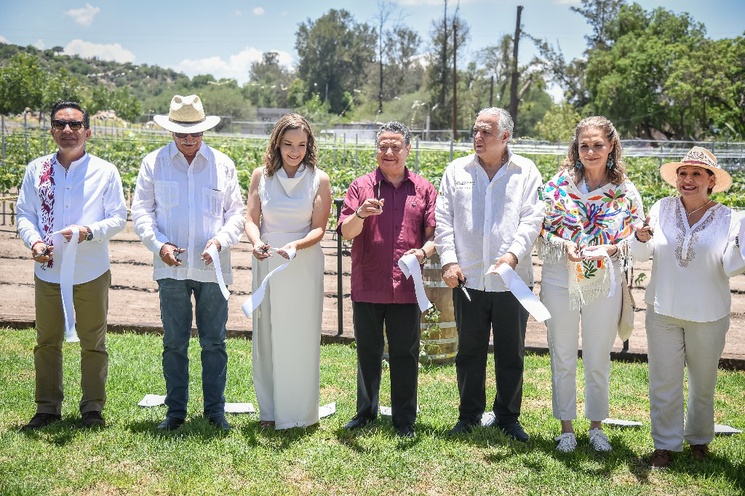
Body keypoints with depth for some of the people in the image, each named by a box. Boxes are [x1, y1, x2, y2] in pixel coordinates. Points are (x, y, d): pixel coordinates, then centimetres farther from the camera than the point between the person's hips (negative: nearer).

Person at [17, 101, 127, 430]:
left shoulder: (105, 171, -2)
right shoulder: (37, 170, 4)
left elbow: (118, 218, -3)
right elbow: (24, 214, 5)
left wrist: (90, 232, -22)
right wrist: (34, 242, -14)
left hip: (91, 273, -2)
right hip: (48, 272, 2)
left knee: (93, 343, 8)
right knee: (47, 342, 12)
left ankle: (92, 408, 22)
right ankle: (47, 407, 26)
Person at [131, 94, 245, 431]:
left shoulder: (223, 164, 7)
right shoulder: (154, 163, 5)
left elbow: (236, 213, 8)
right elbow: (141, 211, 5)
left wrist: (220, 240, -11)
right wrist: (159, 245, -10)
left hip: (212, 268, 0)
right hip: (171, 268, 0)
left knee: (214, 342, 5)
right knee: (174, 343, 7)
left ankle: (215, 410, 17)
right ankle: (175, 410, 19)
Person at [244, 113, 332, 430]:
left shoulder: (319, 179, -2)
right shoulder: (261, 176, 3)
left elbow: (319, 229, -5)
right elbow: (251, 219, 2)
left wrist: (296, 245, -24)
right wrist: (256, 242, -19)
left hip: (304, 265, -2)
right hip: (267, 263, 2)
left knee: (301, 337, 2)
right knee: (266, 335, 7)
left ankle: (298, 413, 15)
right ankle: (269, 409, 22)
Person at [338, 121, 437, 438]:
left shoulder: (423, 189, 8)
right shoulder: (361, 186, 5)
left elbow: (434, 233, 6)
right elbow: (346, 231, -3)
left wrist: (424, 251, -15)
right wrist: (360, 214, -24)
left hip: (407, 287, 0)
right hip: (367, 286, 0)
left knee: (405, 355, 6)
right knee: (368, 352, 11)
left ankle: (404, 418, 18)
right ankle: (365, 412, 25)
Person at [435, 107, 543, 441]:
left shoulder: (526, 171, 5)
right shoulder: (457, 170, 9)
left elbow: (532, 219, -3)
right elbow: (443, 220, 6)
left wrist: (514, 253, -17)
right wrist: (449, 260, -5)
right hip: (467, 278, 1)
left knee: (511, 354, 8)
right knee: (469, 351, 9)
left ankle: (508, 416, 24)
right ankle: (469, 415, 24)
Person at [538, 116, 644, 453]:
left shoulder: (625, 191, -1)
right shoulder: (559, 184, -2)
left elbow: (635, 238, 2)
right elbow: (542, 230, 0)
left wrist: (610, 250, -18)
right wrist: (565, 247, -18)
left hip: (605, 285, 0)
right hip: (561, 282, 0)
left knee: (599, 361, 11)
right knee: (563, 359, 9)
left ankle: (596, 426, 30)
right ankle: (566, 427, 24)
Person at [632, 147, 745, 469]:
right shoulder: (662, 209, -4)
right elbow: (640, 256, -1)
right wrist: (642, 239, -23)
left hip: (708, 316, 0)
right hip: (663, 311, 1)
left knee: (703, 382, 15)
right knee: (664, 381, 6)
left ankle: (699, 439, 36)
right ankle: (666, 444, 21)